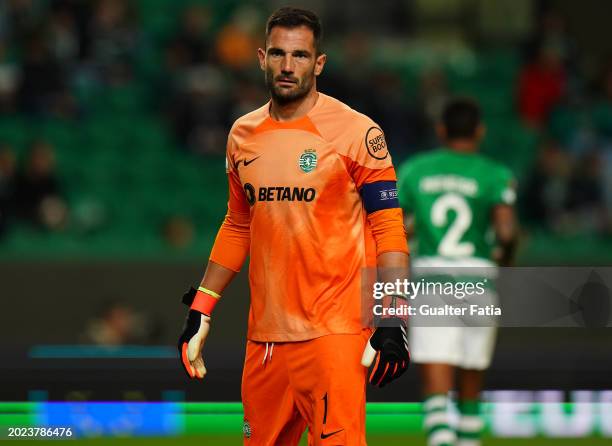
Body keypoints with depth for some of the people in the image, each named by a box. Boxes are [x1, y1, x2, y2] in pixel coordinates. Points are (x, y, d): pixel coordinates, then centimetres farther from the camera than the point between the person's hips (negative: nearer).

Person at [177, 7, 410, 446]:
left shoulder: (355, 131, -6)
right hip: (265, 335, 6)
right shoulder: (243, 135, 12)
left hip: (334, 334, -5)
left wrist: (392, 323, -15)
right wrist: (200, 312, 18)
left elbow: (388, 230, -7)